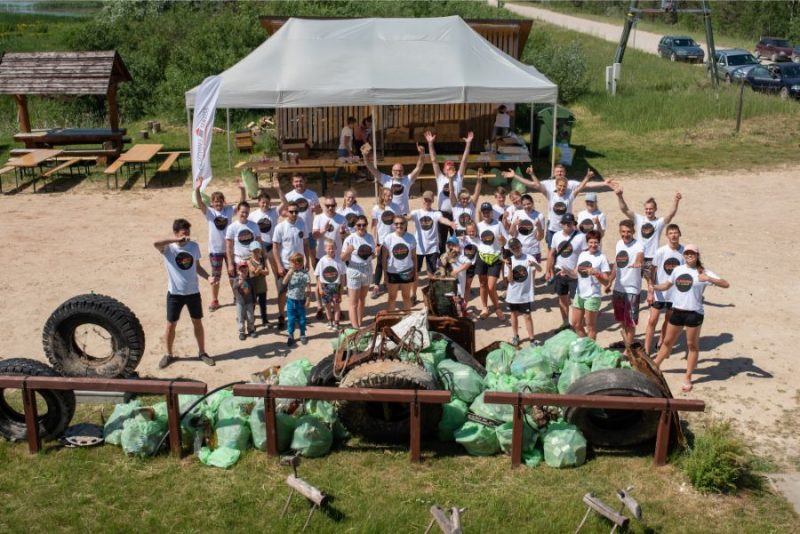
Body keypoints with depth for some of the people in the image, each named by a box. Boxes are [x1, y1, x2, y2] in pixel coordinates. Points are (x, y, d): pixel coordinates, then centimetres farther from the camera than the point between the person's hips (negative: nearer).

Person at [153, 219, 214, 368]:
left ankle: (202, 352, 28)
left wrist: (209, 277, -8)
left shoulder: (194, 246, -2)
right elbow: (155, 243, -38)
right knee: (171, 324, 9)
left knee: (197, 322, 13)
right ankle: (169, 355, 27)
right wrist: (176, 240, -40)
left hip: (193, 292, 3)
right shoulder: (168, 248, -14)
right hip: (175, 293, -3)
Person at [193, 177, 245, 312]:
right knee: (215, 277, 9)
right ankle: (214, 301, 23)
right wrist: (197, 189, -38)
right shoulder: (209, 212, -7)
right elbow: (199, 204, -23)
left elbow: (242, 202, -12)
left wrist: (242, 189, -28)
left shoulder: (229, 210, -2)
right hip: (215, 249, -1)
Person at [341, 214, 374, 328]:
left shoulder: (370, 238, 1)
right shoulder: (350, 239, -14)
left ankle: (360, 324, 30)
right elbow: (343, 258, -12)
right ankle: (355, 328, -1)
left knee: (362, 299, 18)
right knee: (353, 303, -1)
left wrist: (372, 254, -10)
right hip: (354, 273, -5)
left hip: (367, 272, 5)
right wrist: (347, 252, -33)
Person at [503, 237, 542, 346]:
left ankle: (531, 339, 7)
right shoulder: (509, 260, -4)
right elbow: (510, 280, -8)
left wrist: (534, 264, -49)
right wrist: (510, 268, -24)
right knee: (514, 314, 17)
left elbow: (540, 269, -28)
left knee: (527, 316, -1)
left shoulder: (529, 258, -11)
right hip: (513, 294, 3)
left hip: (526, 294, -3)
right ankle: (515, 336, 33)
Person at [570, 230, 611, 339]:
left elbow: (606, 281, -11)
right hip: (579, 294, 6)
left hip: (593, 296, -6)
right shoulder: (582, 254, 6)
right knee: (576, 324, 15)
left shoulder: (602, 258, -10)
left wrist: (596, 273, -27)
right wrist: (568, 272, -6)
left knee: (590, 327, 4)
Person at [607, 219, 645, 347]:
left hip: (631, 289, -7)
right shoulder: (619, 243, 3)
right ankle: (626, 342, 43)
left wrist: (638, 262, -65)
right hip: (618, 288, 7)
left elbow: (640, 257, -42)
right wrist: (609, 282, 21)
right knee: (621, 319, 22)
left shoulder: (638, 246, -18)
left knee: (630, 322, 3)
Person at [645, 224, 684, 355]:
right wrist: (650, 292, -13)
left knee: (669, 320, 17)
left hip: (676, 293, 2)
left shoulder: (684, 252, -6)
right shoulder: (660, 251, -11)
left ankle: (662, 344, 36)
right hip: (659, 292, -2)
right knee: (652, 321, -3)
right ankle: (647, 351, 1)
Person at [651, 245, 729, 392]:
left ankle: (687, 378, 18)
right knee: (668, 341, 16)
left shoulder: (703, 272, -8)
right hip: (677, 311, 4)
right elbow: (667, 285, 18)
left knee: (692, 345, 7)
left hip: (694, 313, -4)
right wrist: (655, 287, -3)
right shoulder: (678, 270, 6)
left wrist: (708, 278, -32)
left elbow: (726, 284, -15)